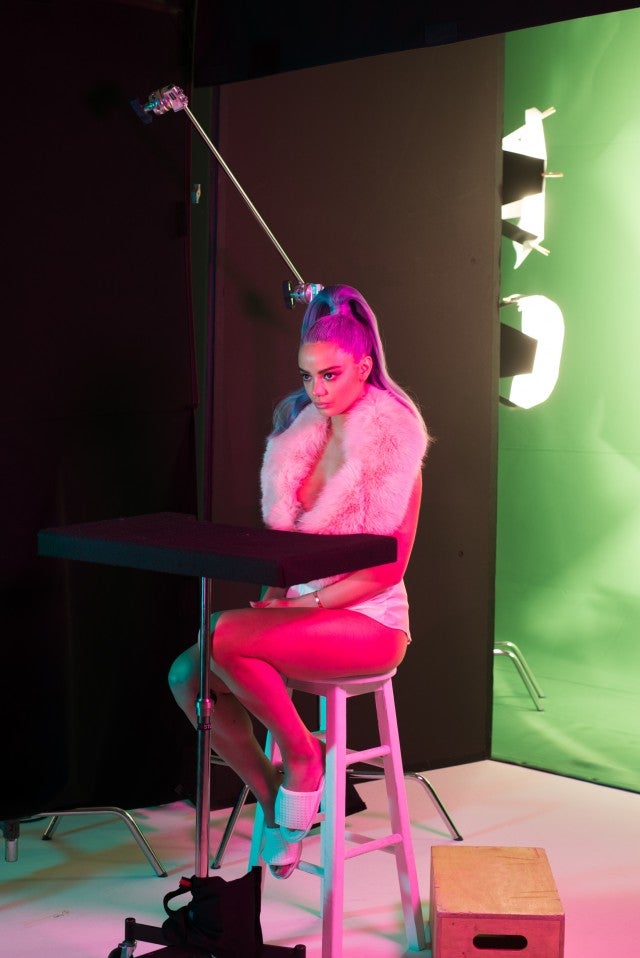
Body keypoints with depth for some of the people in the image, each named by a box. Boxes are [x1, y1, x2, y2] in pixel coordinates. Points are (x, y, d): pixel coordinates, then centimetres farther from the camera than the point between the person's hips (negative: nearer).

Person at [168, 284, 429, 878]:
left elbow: (388, 568, -14)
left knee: (225, 635, -28)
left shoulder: (392, 445, -11)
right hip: (300, 607, 7)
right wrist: (276, 594, -2)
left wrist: (305, 603, -20)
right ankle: (274, 797, 2)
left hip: (368, 621, -7)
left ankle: (301, 756, -7)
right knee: (188, 674, -13)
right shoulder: (304, 432, 9)